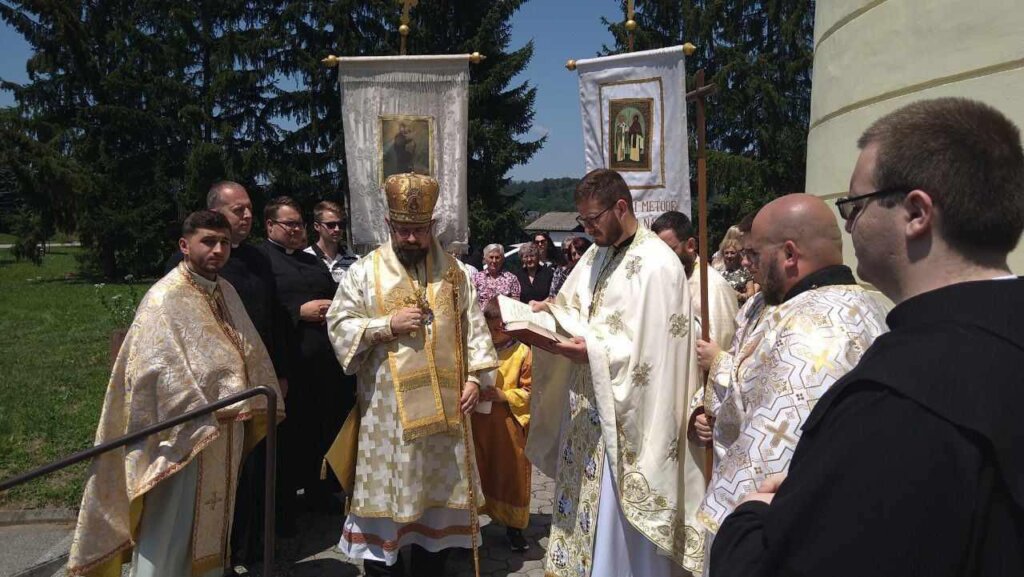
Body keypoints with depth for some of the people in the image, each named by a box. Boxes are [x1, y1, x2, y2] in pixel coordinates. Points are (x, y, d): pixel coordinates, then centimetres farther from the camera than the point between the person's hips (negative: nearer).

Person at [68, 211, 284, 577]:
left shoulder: (226, 292, 8)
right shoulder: (164, 298, -15)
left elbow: (250, 353, 13)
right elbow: (160, 373, -21)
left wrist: (257, 402, 6)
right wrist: (204, 419, -21)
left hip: (226, 432, 8)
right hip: (183, 435, -7)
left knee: (213, 519, 19)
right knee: (174, 526, 0)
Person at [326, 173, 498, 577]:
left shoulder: (453, 271, 7)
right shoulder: (364, 271, -1)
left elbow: (473, 327, 7)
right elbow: (338, 324, -4)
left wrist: (474, 377, -3)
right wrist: (388, 324, -16)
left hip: (442, 405, 3)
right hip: (386, 407, -2)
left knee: (438, 490, 12)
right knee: (386, 490, 4)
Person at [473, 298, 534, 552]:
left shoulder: (523, 353, -6)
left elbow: (530, 391, -6)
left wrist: (505, 395, -18)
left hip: (510, 428, -2)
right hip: (478, 426, 2)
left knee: (511, 474, 7)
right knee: (477, 473, 11)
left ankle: (514, 527, 23)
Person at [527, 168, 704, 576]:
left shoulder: (657, 265, -17)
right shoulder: (597, 255, 10)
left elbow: (654, 352, -21)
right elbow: (576, 310, 16)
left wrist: (594, 353, -26)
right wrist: (550, 312, -4)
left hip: (625, 413, -8)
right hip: (587, 405, 8)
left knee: (621, 528, 4)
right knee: (586, 513, 18)